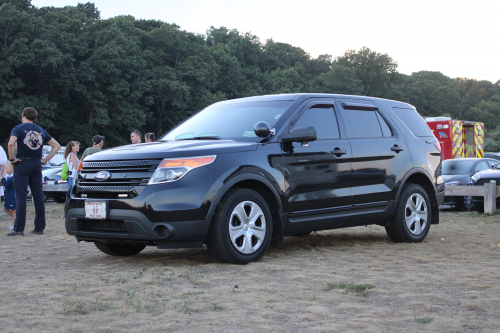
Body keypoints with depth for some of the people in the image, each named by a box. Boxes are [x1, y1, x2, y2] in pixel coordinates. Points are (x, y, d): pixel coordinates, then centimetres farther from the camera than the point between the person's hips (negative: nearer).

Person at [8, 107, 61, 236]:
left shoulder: (18, 128, -3)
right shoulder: (41, 130, 13)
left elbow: (11, 143, -21)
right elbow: (56, 145, 13)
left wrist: (12, 158, -9)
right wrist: (45, 160, 10)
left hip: (22, 164, -4)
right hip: (37, 165, 4)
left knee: (21, 196, -5)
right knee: (38, 196, 8)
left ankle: (19, 228, -8)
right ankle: (39, 227, 10)